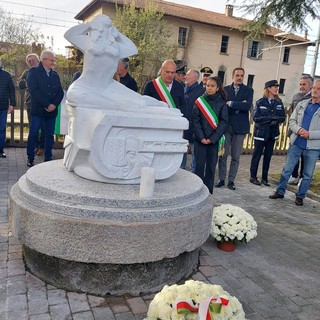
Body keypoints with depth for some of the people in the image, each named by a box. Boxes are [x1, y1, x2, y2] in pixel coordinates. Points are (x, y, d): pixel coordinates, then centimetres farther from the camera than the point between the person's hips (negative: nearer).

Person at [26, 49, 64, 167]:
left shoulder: (55, 75, 13)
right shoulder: (33, 72, -1)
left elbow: (60, 92, 8)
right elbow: (33, 91, -12)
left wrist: (54, 104, -10)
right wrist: (47, 105, -17)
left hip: (52, 110, 4)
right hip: (37, 109, -4)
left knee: (49, 135, 7)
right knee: (33, 134, 0)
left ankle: (48, 158, 14)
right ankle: (30, 159, 10)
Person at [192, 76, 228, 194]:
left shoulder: (222, 103, 3)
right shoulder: (199, 101, 4)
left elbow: (224, 122, -2)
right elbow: (195, 120, -1)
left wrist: (212, 138, -11)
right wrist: (201, 137, -10)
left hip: (214, 140, 0)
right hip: (200, 139, 0)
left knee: (211, 166, 4)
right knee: (199, 165, 0)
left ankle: (208, 192, 14)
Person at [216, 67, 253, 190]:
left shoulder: (248, 90, 6)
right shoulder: (225, 89, 8)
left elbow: (247, 106, -11)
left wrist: (231, 104, -11)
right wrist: (239, 106, -13)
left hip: (240, 127, 0)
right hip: (226, 125, 0)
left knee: (235, 157, 5)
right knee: (223, 154, 2)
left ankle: (231, 180, 15)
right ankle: (221, 179, 13)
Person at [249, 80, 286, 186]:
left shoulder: (279, 102, 5)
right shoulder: (260, 102, -6)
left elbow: (283, 117, 3)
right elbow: (256, 118, -13)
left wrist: (276, 120, -17)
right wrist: (270, 118, -20)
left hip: (272, 133, 4)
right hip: (261, 133, -4)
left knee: (268, 156, 8)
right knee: (257, 155, 3)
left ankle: (264, 178, 18)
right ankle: (253, 177, 14)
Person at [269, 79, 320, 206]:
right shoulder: (301, 104, 8)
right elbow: (292, 121, 6)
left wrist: (309, 134, -19)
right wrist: (298, 130, -12)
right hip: (296, 143, 2)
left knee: (308, 174, 9)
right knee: (287, 169, 7)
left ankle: (300, 196, 23)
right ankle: (280, 191, 21)